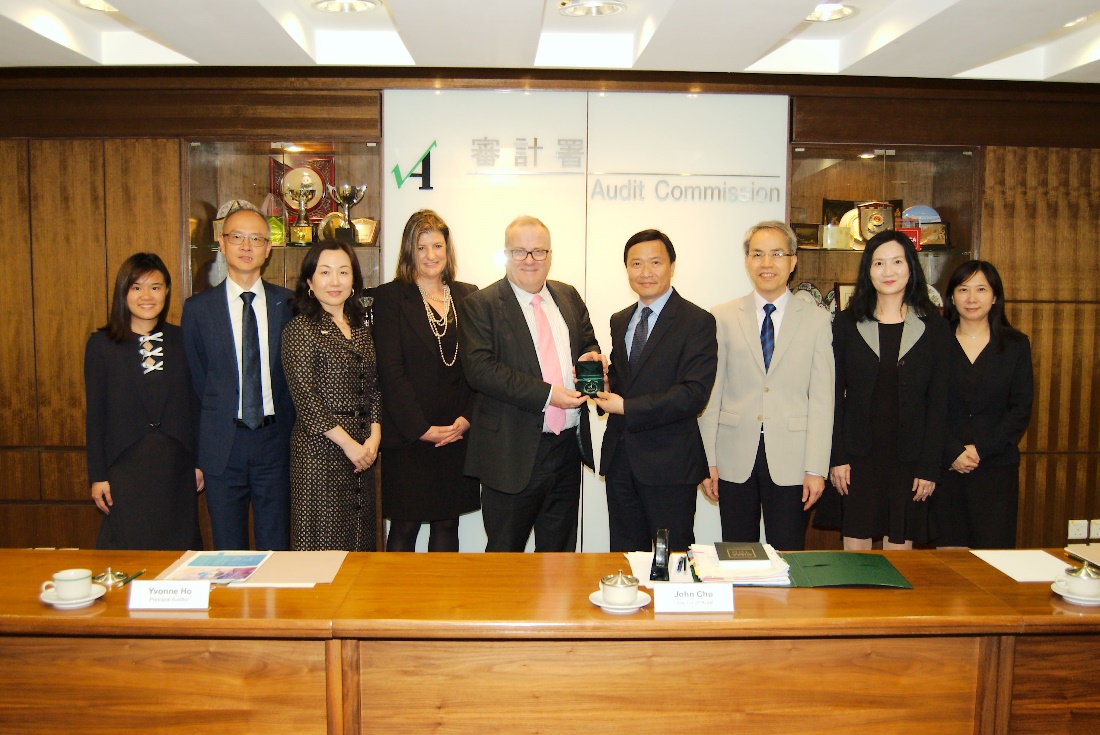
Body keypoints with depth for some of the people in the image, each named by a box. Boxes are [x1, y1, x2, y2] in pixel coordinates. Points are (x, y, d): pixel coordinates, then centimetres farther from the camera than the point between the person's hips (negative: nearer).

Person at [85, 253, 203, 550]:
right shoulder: (101, 344, 1)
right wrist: (97, 476, -2)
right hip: (125, 467, -1)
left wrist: (199, 462, 3)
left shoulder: (181, 341, 5)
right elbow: (95, 414, 1)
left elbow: (193, 405, 6)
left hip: (176, 466, 2)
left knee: (180, 551, 7)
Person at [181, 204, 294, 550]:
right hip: (223, 443, 0)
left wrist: (288, 425, 1)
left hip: (275, 440, 0)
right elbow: (197, 378, 8)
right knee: (228, 551, 9)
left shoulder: (288, 303, 3)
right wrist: (217, 421, 5)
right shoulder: (198, 307, 2)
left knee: (276, 548, 7)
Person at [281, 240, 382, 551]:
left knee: (359, 539, 9)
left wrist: (374, 435, -1)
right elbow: (304, 396, -11)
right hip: (319, 447, -6)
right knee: (323, 540, -1)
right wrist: (347, 443, -13)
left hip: (362, 449, 6)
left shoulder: (360, 327, 14)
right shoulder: (300, 328, -5)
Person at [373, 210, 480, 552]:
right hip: (407, 435, -3)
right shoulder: (390, 297, -1)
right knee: (404, 527, 4)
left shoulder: (468, 296, 9)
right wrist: (422, 429, -12)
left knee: (447, 525, 10)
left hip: (458, 433, 3)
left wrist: (467, 418, -6)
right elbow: (390, 371, -8)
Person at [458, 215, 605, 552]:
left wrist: (593, 358, -4)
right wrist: (546, 394, -22)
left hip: (568, 447, 5)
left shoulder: (569, 297, 12)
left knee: (559, 552, 17)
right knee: (505, 555, 8)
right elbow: (479, 368, -17)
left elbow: (589, 345, 22)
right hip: (513, 453, -5)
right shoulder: (480, 305, -6)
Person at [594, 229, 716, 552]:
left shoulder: (697, 322, -8)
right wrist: (605, 384, -3)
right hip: (620, 457, 6)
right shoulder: (620, 321, 13)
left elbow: (694, 394, -17)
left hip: (668, 463, -6)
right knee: (625, 556, 14)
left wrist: (626, 407, -18)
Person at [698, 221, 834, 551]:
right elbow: (712, 394, 4)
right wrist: (708, 460, 0)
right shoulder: (723, 317, 5)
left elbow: (822, 399, 0)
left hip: (790, 461, 0)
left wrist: (816, 468, -5)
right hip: (735, 460, 1)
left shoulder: (817, 320, 3)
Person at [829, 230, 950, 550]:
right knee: (856, 547, 4)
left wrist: (929, 467, -4)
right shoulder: (847, 323, 3)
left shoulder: (933, 326, 3)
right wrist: (837, 457, -5)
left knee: (900, 548, 7)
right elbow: (835, 395, 1)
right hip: (858, 454, 0)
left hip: (908, 456, 0)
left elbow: (938, 401, 2)